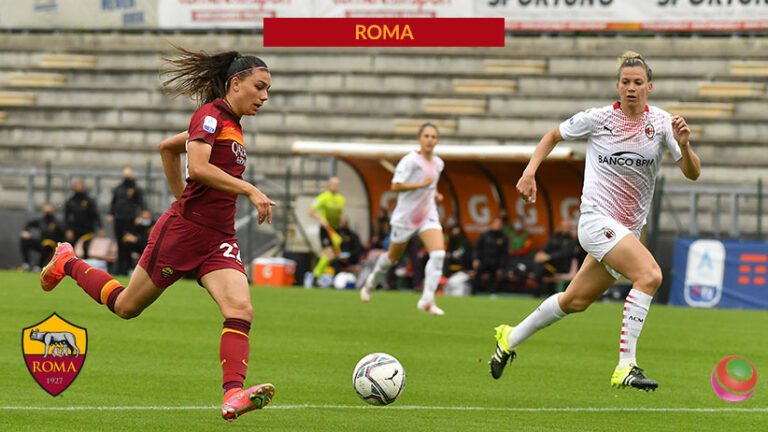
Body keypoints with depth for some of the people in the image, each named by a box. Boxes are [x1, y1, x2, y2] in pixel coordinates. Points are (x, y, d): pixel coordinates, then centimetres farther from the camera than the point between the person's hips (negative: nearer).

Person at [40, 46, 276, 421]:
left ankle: (233, 395, -31)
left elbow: (167, 147, 28)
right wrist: (249, 190, -27)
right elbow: (198, 167, -27)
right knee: (126, 306, 10)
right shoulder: (210, 115, -10)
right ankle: (68, 263, 36)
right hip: (183, 231, -8)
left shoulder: (232, 125, 17)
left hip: (218, 240, 8)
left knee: (241, 310, -18)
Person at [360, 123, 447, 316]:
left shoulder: (438, 163, 6)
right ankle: (371, 283, 43)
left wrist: (434, 193, 6)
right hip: (405, 217, -5)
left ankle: (427, 300, -20)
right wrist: (421, 184, -25)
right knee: (393, 257, 12)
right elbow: (396, 185, -23)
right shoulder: (410, 160, -16)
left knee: (438, 253, -19)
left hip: (428, 216, 5)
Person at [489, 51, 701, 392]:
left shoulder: (661, 123, 1)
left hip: (628, 229, 5)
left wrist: (683, 145, -23)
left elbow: (692, 173, -3)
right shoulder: (597, 119, -5)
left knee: (575, 301, 17)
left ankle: (510, 339, 38)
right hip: (596, 220, -5)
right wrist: (529, 172, 2)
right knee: (650, 275, -27)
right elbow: (554, 135, 12)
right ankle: (625, 368, -29)